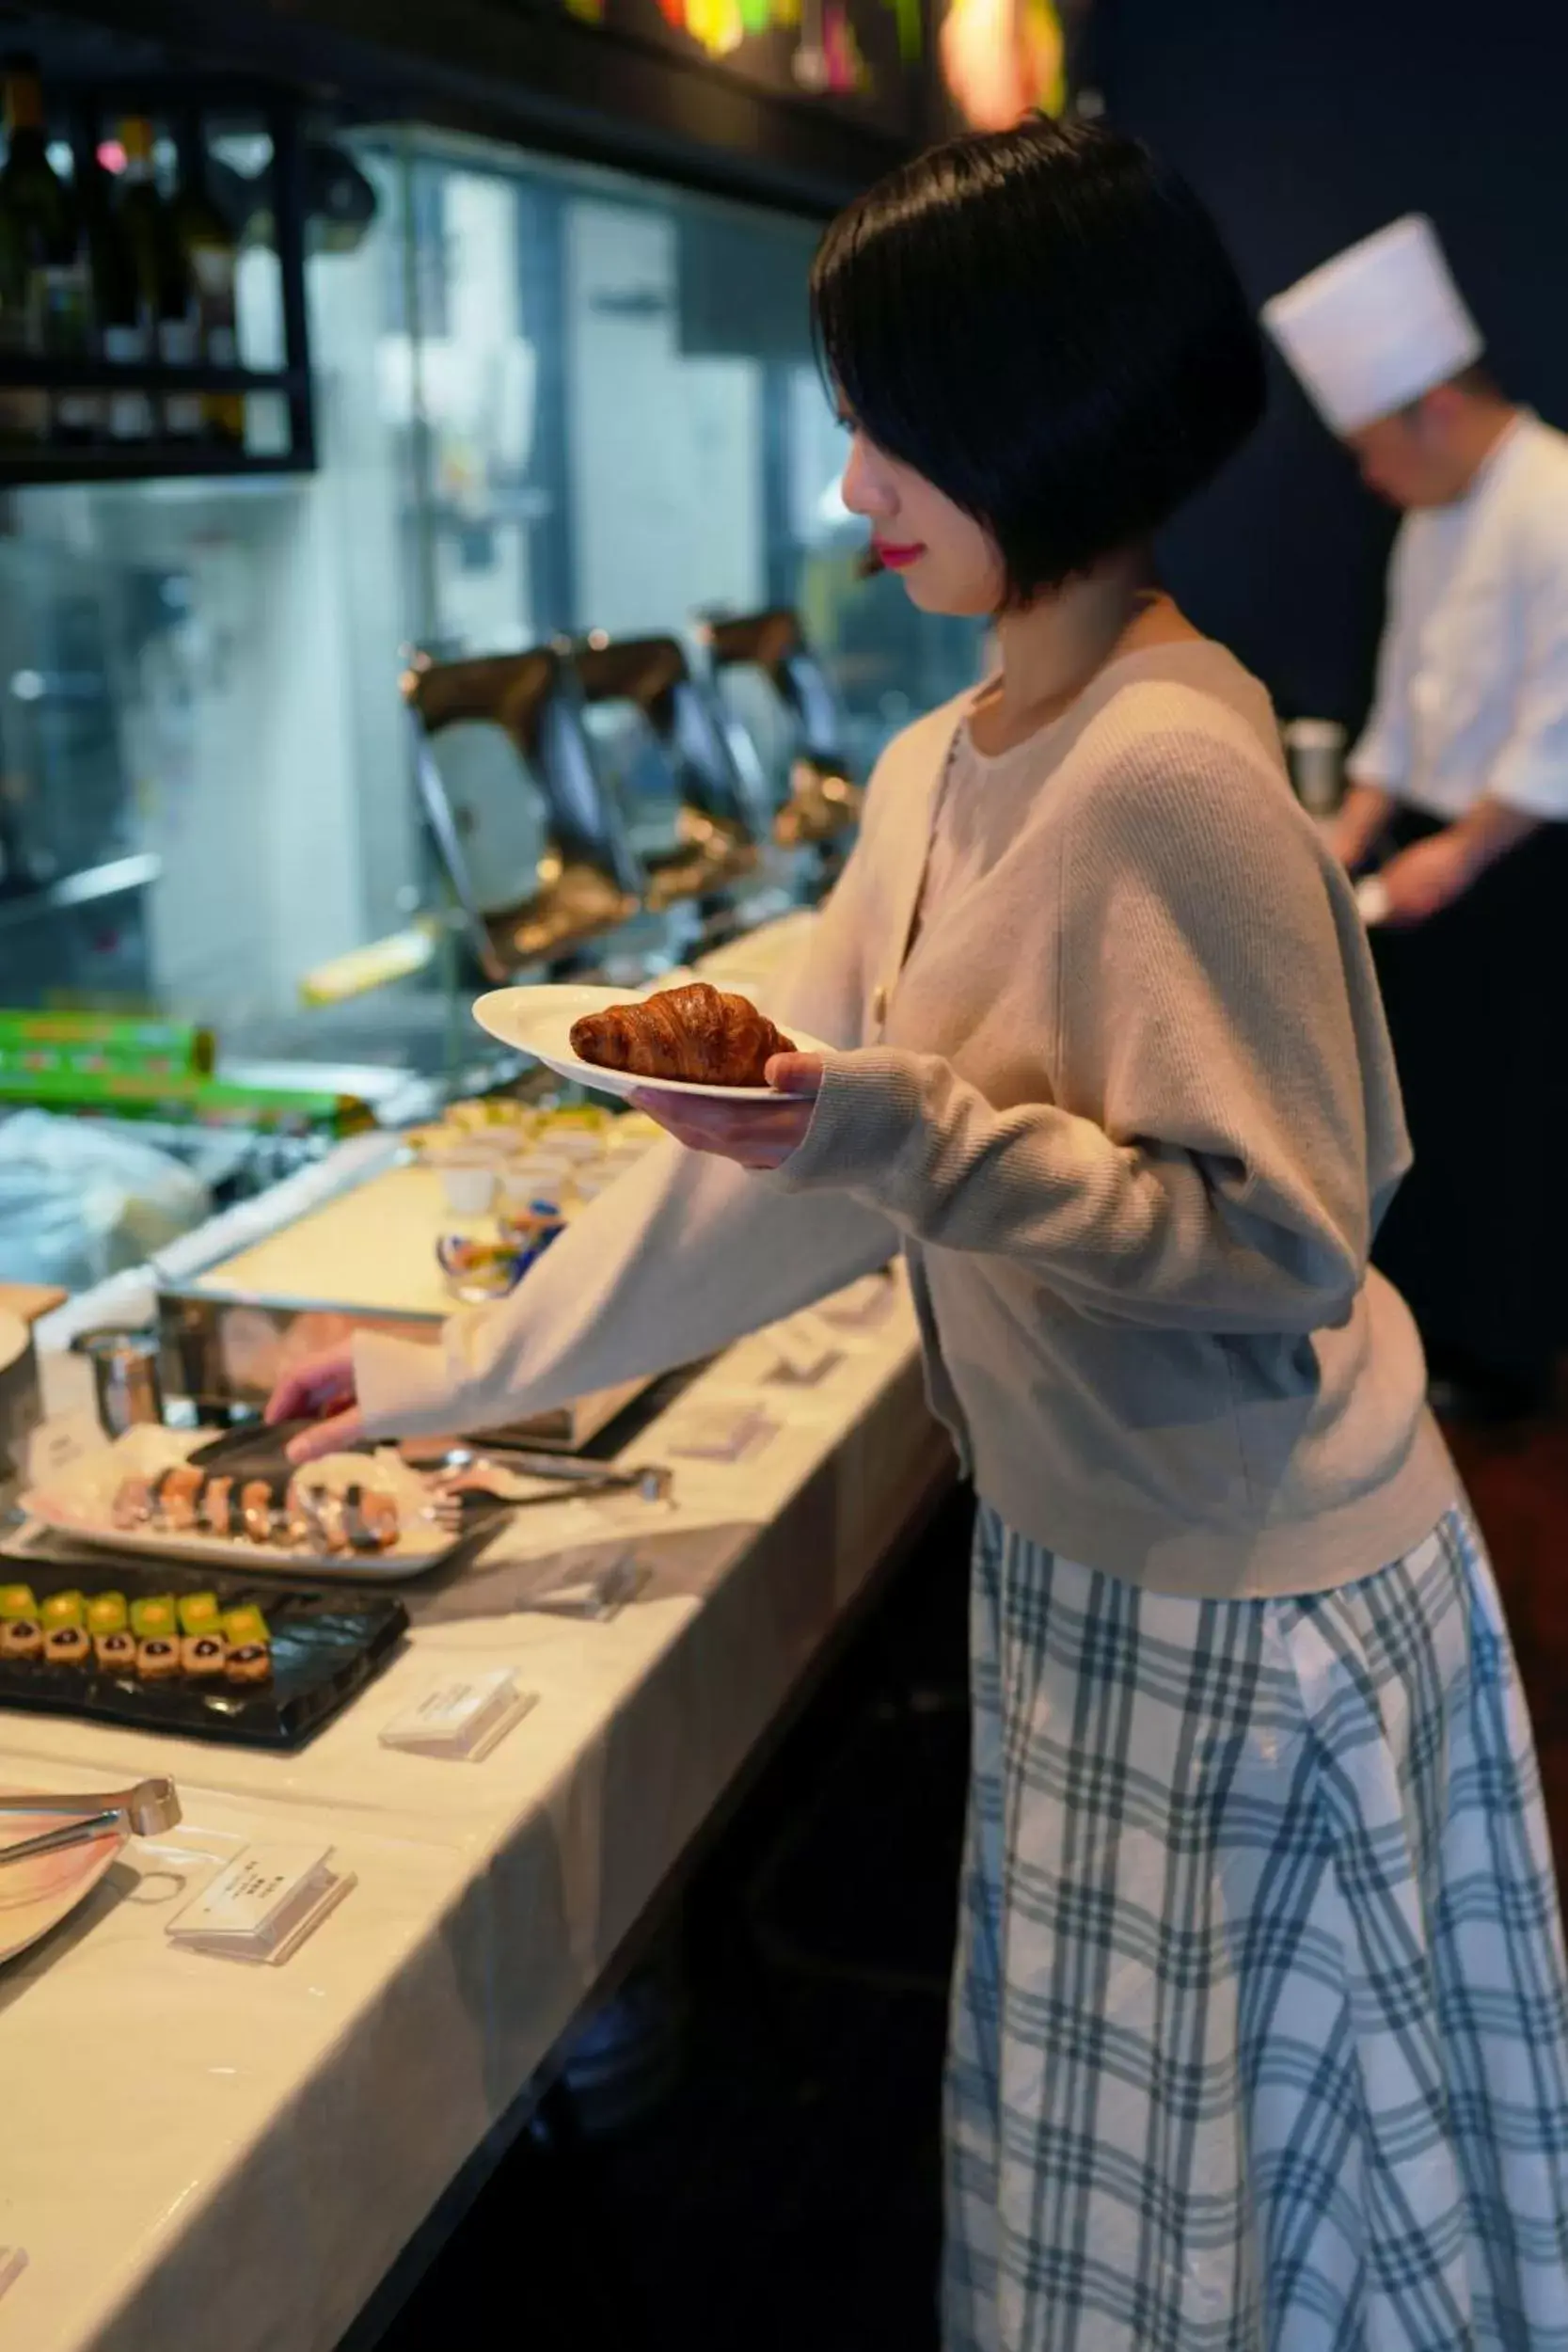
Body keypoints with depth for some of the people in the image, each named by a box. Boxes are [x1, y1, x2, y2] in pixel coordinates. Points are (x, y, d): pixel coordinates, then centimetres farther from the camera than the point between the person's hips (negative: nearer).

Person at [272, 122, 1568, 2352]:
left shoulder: (1171, 779, -23)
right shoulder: (939, 771, 4)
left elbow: (1284, 1243, -22)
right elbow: (786, 1151, 8)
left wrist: (914, 1136, -31)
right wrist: (466, 1370, 10)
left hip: (1238, 1609, -8)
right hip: (1082, 1574, 8)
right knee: (1099, 2168, 25)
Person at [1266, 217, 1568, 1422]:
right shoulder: (1434, 522, 11)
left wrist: (1462, 851, -17)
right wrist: (1354, 835, 9)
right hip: (1435, 841, 8)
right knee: (1408, 1085, 12)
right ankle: (1409, 1318, 28)